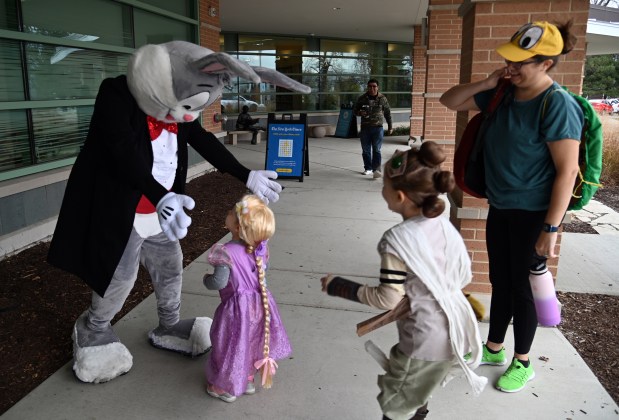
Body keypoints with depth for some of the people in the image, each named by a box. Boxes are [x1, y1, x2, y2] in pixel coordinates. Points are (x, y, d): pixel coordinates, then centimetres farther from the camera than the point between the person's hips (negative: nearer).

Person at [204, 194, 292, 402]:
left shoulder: (226, 252, -28)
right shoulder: (260, 248, -10)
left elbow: (219, 282, -24)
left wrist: (206, 279, -3)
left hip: (238, 309, -6)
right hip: (259, 305, 6)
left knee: (232, 346, 16)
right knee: (251, 342, 26)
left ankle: (226, 388, 35)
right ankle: (248, 379, 45)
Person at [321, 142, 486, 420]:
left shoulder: (397, 240, -25)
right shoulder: (444, 225, -3)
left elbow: (388, 299, -20)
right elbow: (465, 276, 6)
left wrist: (337, 286, -11)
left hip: (426, 343, -8)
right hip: (455, 334, 8)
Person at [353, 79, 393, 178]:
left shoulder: (382, 98, 2)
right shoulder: (362, 98, 3)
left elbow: (387, 113, 9)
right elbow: (354, 110, 13)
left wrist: (390, 126, 9)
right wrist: (359, 112, -11)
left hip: (378, 128, -2)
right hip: (365, 128, 2)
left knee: (376, 150, -9)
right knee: (366, 150, 8)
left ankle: (376, 170, -15)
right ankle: (368, 168, 21)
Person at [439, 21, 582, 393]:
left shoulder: (557, 104, -19)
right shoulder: (503, 95, 2)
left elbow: (567, 171, -21)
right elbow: (450, 101, 9)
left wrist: (551, 228, -22)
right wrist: (486, 83, -7)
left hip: (533, 213, -7)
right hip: (500, 208, 7)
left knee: (521, 286, 6)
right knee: (500, 282, 17)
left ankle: (523, 363, 26)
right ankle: (494, 349, 34)